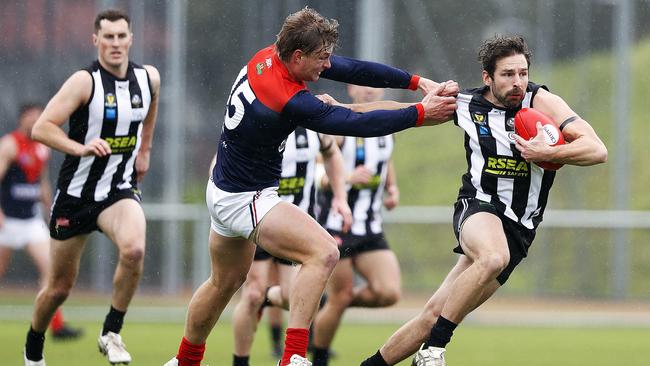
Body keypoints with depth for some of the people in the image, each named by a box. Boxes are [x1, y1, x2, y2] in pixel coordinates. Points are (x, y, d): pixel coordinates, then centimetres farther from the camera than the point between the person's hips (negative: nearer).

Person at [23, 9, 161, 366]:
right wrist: (81, 148, -35)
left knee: (134, 249, -30)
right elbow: (41, 128, -22)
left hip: (120, 191, 2)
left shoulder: (148, 78, -1)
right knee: (60, 287, 8)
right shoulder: (84, 82, -15)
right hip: (76, 193, -2)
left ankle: (111, 333, -13)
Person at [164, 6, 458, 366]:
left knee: (225, 282, 27)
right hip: (245, 200, -10)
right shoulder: (289, 101, -30)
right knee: (323, 253, -21)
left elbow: (351, 68, -2)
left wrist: (417, 81, -7)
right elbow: (357, 123, -26)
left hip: (223, 191, 10)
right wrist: (420, 113, -18)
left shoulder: (269, 56, -5)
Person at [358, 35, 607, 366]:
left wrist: (547, 154, -26)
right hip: (477, 206, 0)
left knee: (435, 315, -5)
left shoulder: (540, 100, -5)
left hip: (518, 228, 0)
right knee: (493, 258, -37)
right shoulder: (464, 103, 2)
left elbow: (597, 150, -12)